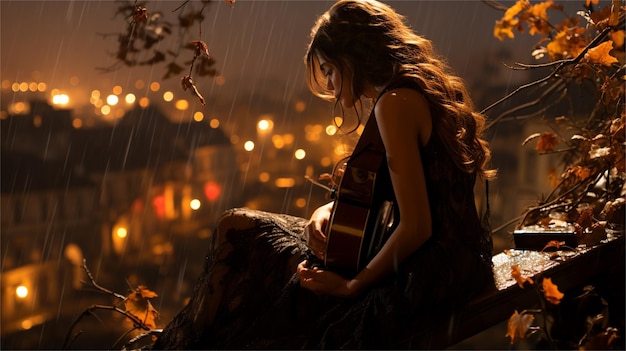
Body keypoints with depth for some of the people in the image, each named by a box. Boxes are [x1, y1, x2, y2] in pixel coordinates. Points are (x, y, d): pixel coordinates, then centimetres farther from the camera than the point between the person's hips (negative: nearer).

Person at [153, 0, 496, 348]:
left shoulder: (395, 103, -18)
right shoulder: (425, 90, 13)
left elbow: (416, 227, -22)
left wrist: (352, 285, -12)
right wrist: (328, 210, 5)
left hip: (423, 275, -10)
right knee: (239, 228, 13)